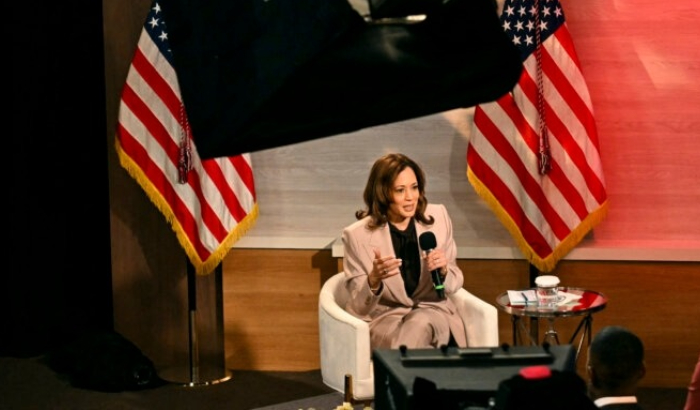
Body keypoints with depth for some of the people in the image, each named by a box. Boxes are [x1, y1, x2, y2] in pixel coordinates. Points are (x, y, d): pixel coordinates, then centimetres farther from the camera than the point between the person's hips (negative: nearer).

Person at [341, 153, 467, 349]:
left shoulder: (438, 217, 1)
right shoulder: (357, 235, -8)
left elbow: (454, 285, 10)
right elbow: (359, 307, -6)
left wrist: (443, 271, -14)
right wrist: (374, 280, -28)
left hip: (433, 313, 3)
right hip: (384, 319, -3)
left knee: (420, 323, -33)